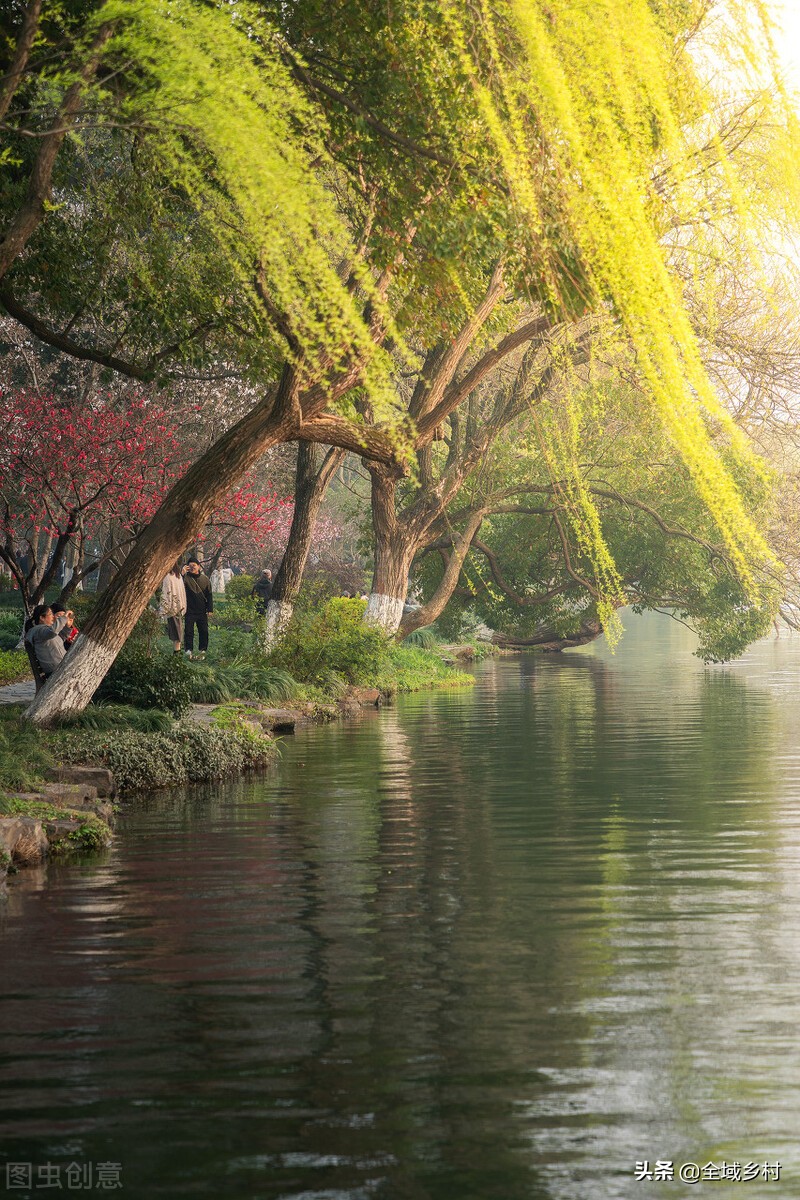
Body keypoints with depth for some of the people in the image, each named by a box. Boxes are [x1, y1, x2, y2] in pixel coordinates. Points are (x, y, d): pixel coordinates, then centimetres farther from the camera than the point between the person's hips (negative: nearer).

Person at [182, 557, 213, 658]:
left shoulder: (205, 578, 6)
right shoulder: (186, 577, -1)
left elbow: (209, 595, 10)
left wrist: (210, 609, 5)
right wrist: (183, 574, -25)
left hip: (202, 611, 2)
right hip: (190, 610, -2)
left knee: (203, 631, 5)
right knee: (189, 631, -5)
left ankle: (203, 650, 14)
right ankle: (189, 650, -3)